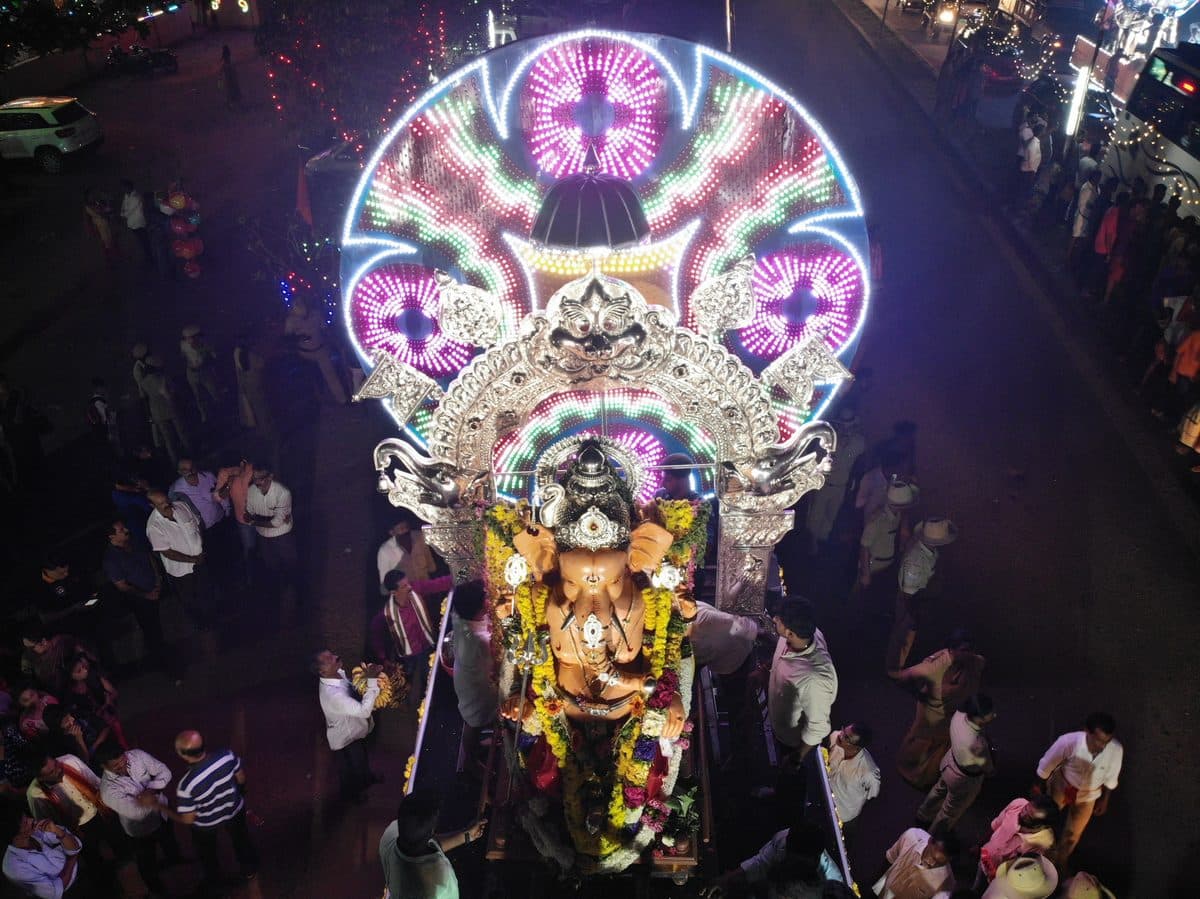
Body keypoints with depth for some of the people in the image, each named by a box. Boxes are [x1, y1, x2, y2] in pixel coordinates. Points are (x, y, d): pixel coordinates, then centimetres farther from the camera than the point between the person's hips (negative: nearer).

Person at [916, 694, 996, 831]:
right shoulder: (976, 744, -45)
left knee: (940, 790, 35)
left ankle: (924, 817, 63)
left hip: (950, 761, 7)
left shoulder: (959, 714, -27)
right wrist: (991, 771, -1)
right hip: (964, 779, -7)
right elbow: (986, 766, -22)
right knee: (952, 810, 25)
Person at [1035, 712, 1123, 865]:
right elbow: (1046, 766, -19)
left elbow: (1111, 777, -8)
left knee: (1073, 834, 22)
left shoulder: (1116, 750, -32)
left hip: (1087, 796, 2)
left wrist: (1104, 800, 6)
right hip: (1060, 788, -2)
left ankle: (1059, 861, 52)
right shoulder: (1068, 742, -39)